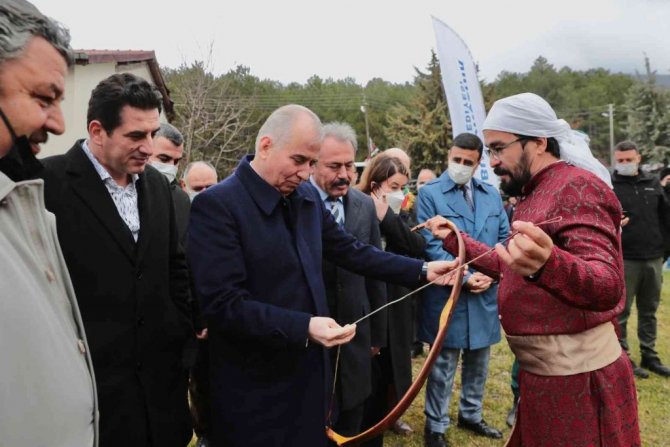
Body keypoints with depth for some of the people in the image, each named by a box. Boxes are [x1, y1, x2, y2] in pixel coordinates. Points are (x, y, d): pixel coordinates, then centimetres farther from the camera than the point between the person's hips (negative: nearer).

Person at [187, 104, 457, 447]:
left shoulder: (307, 197, 4)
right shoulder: (216, 205, -18)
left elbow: (351, 251, 10)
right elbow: (223, 303, -23)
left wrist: (421, 271, 4)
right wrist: (303, 328, -28)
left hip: (310, 370, 7)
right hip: (255, 387, -6)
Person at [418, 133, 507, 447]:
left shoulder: (491, 195, 10)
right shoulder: (429, 193, -6)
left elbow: (504, 239, 8)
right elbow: (430, 245, -13)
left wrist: (491, 273, -8)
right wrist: (464, 277, -18)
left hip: (485, 293, 5)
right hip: (447, 294, -5)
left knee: (478, 362, 18)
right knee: (443, 366, 5)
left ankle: (471, 415, 38)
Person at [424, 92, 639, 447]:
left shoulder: (577, 187, -19)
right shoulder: (535, 194, 13)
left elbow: (608, 286, -31)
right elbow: (512, 269, 20)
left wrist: (547, 264, -52)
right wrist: (454, 239, 19)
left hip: (577, 378, -9)